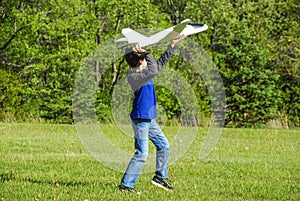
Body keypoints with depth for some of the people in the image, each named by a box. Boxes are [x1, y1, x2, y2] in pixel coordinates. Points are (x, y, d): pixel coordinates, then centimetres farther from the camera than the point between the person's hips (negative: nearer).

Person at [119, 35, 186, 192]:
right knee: (141, 154, -11)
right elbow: (153, 71, -33)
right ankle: (125, 185, -8)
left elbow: (161, 63, 20)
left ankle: (160, 177, 28)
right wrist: (147, 53, -24)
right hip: (140, 119, -10)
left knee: (164, 146, 18)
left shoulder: (143, 72, 9)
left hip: (149, 119, 10)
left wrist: (172, 45, 19)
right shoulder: (134, 76, -19)